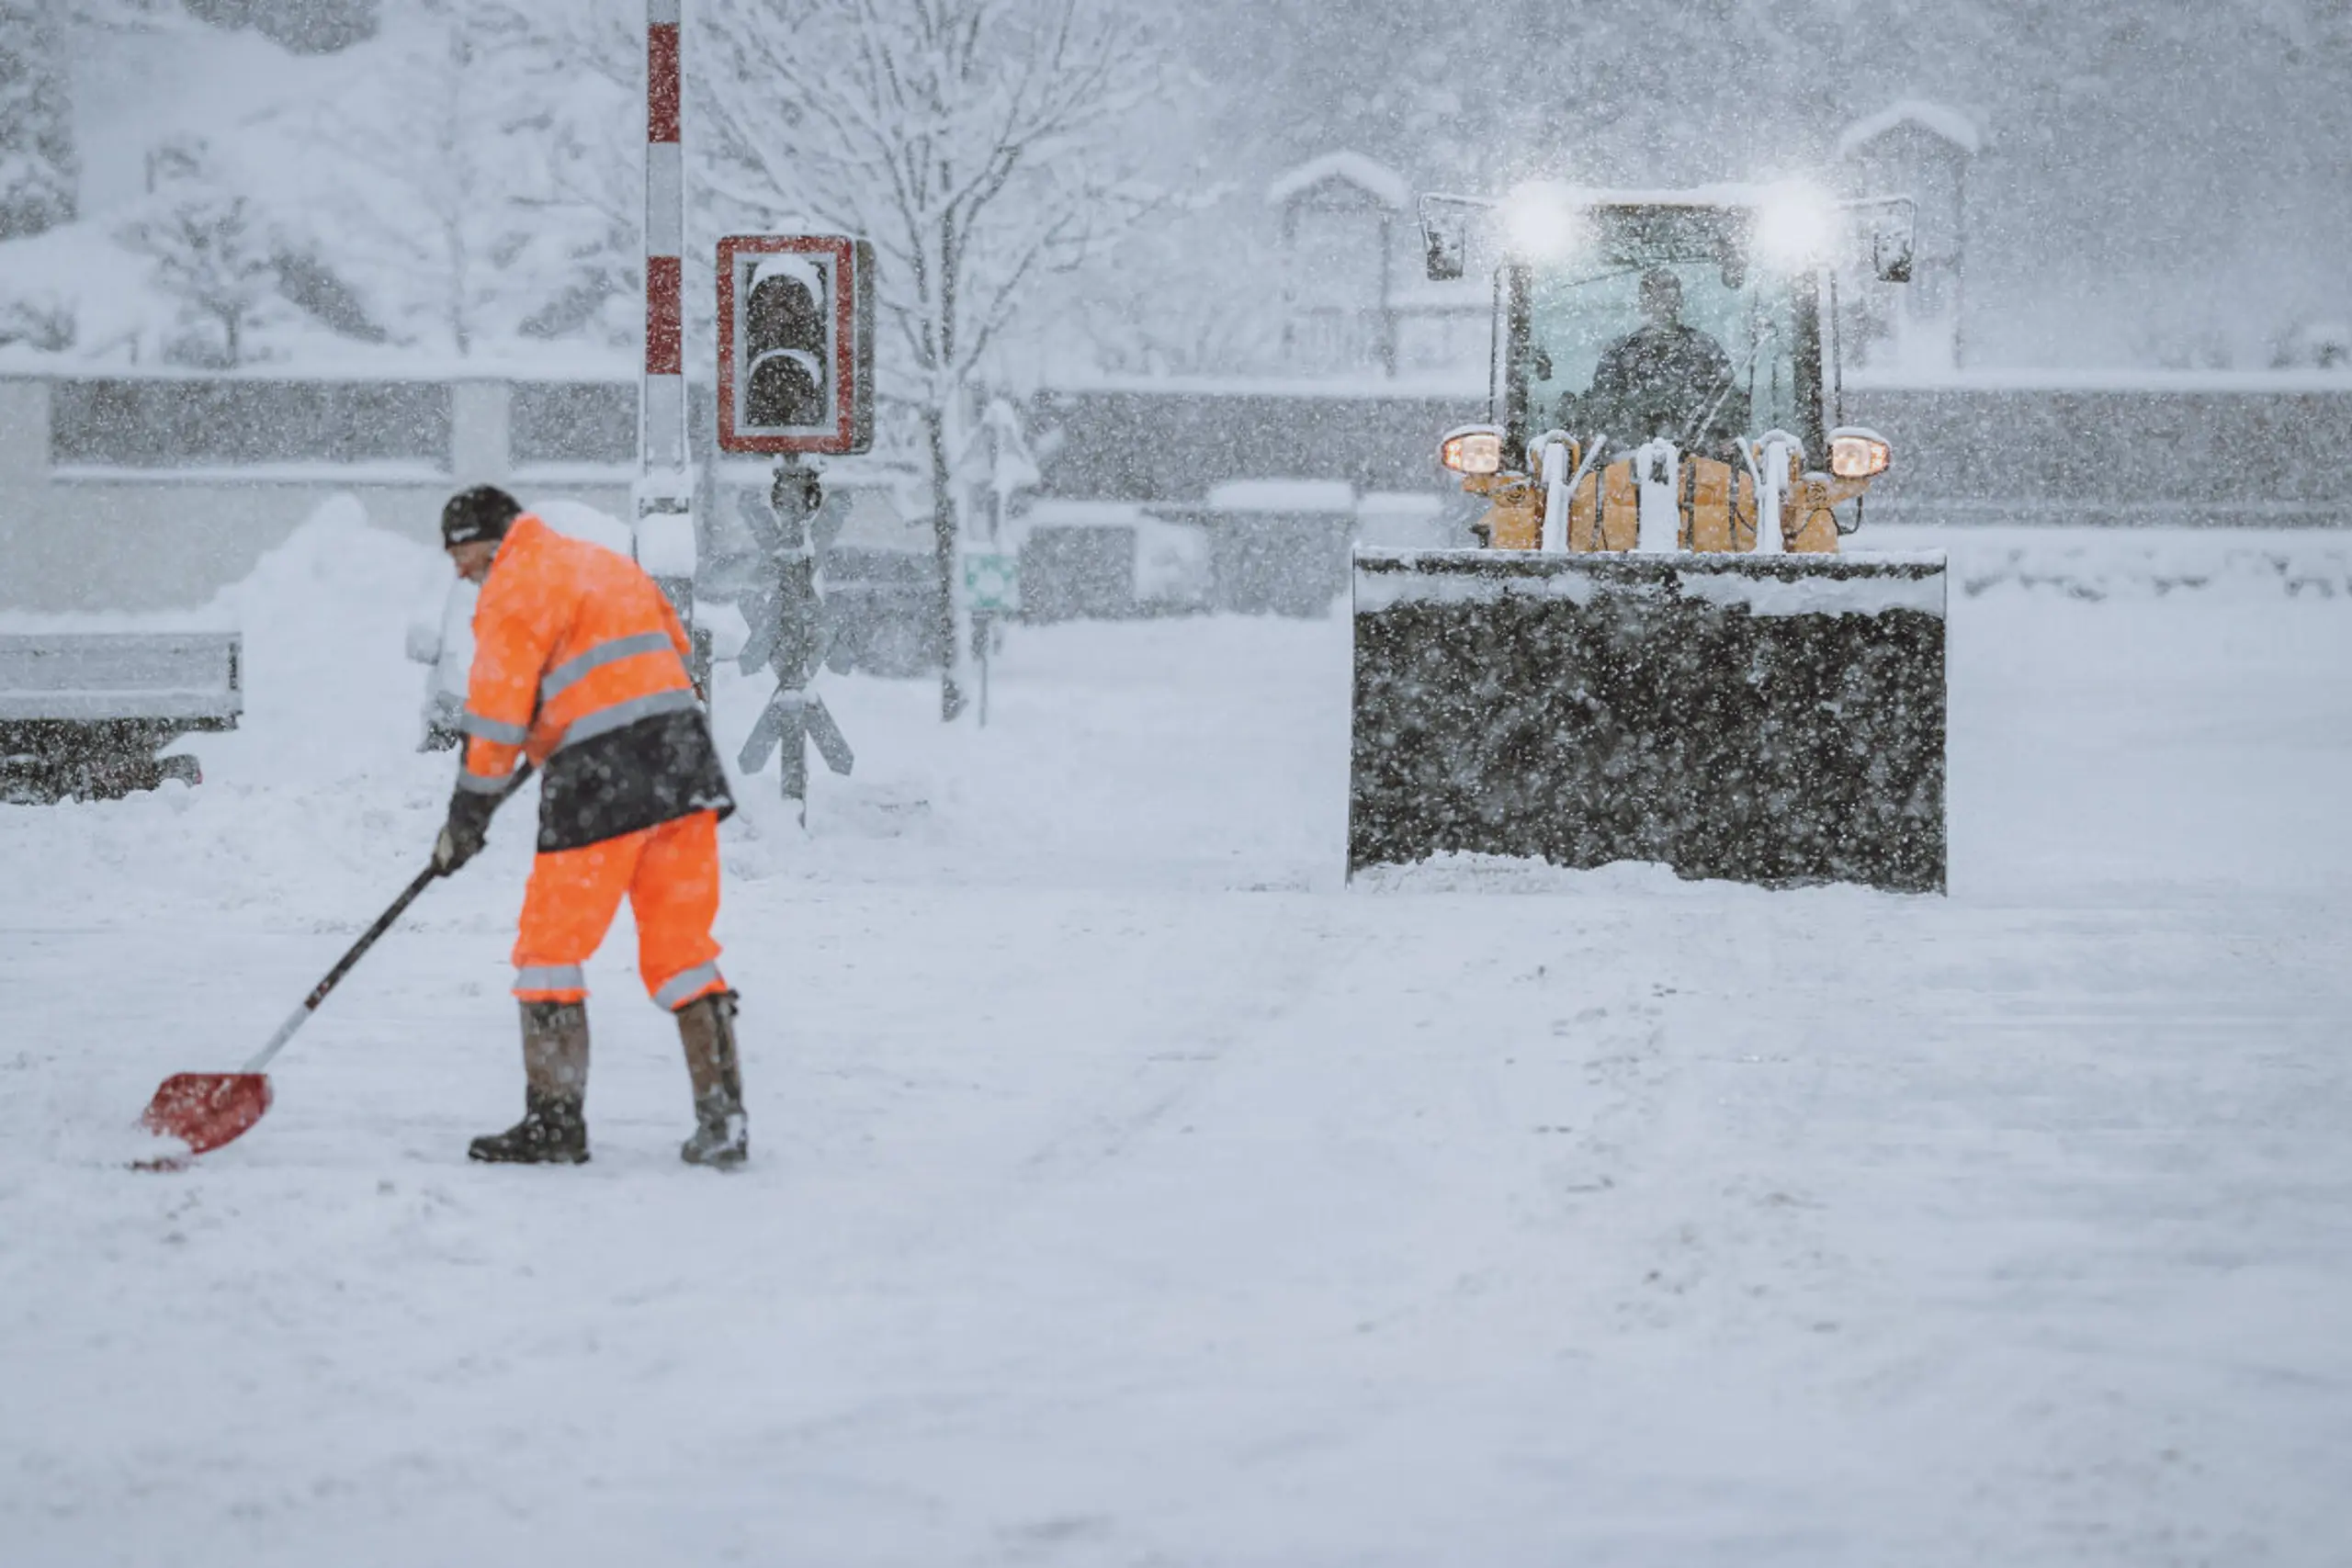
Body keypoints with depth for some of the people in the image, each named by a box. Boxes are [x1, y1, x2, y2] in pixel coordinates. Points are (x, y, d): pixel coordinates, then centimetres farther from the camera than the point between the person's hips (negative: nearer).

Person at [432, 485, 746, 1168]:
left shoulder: (515, 590, -4)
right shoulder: (610, 564, 20)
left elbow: (497, 714, -7)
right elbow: (674, 647, 28)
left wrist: (468, 818, 0)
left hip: (600, 779, -7)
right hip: (685, 763, 8)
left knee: (550, 947, 3)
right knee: (680, 949, 10)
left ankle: (555, 1123, 4)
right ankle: (722, 1119, 4)